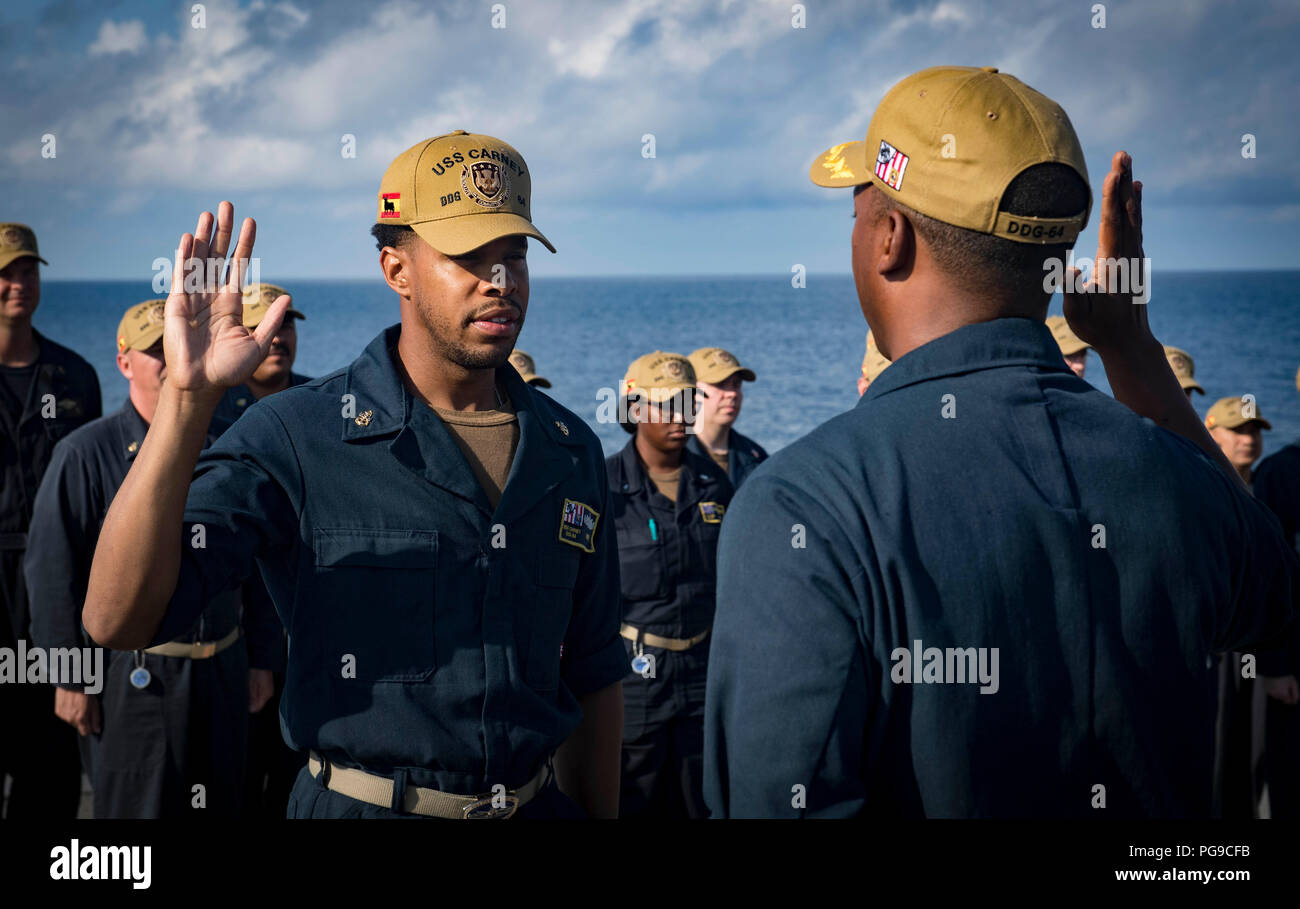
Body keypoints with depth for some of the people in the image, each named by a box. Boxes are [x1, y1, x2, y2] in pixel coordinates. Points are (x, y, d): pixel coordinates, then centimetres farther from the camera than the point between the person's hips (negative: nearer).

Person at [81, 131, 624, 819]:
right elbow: (116, 620, -25)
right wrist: (188, 397, -34)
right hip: (361, 805, -4)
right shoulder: (299, 437, -14)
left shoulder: (570, 451, 2)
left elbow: (594, 675, 11)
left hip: (539, 802, 4)